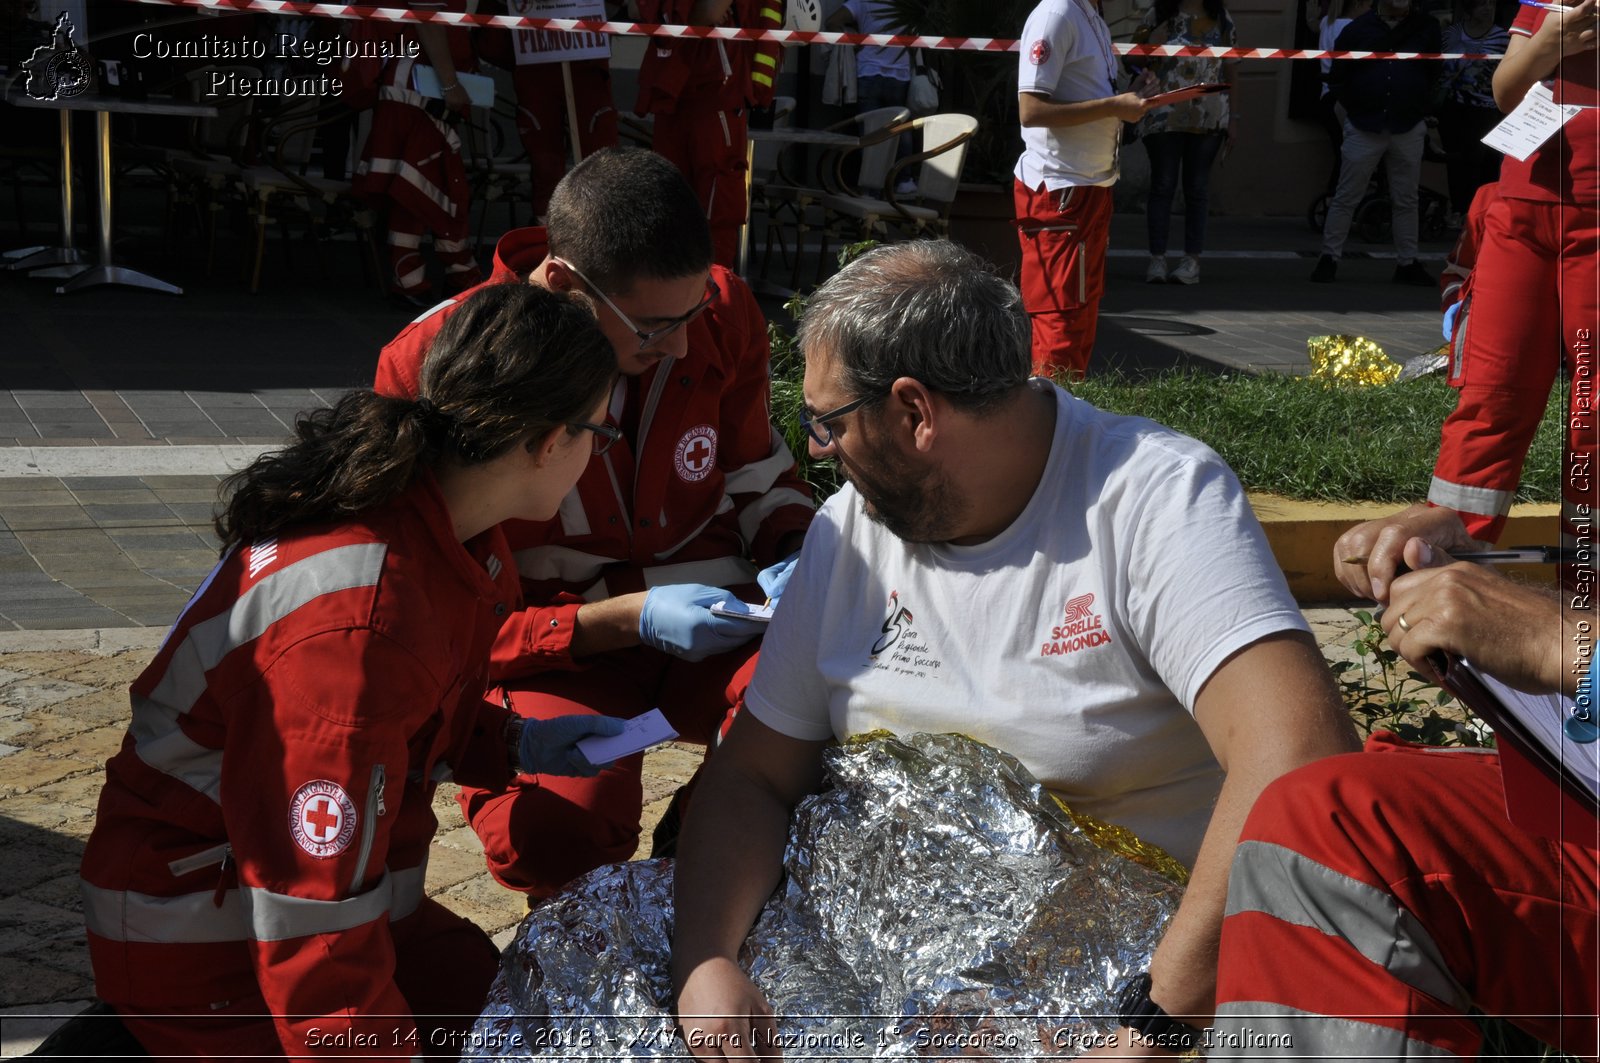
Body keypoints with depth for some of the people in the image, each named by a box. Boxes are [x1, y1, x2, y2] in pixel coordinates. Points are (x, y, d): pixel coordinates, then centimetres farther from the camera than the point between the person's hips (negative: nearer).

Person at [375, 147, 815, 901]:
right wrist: (628, 620, -23)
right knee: (557, 825, -37)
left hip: (711, 615, 3)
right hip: (552, 648, -3)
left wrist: (794, 551, -7)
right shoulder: (432, 366, -15)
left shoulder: (722, 313, -3)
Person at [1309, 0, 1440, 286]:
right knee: (1345, 197, 0)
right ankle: (1329, 258, 7)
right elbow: (1338, 77, 8)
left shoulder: (1426, 27, 4)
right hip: (1364, 128, -1)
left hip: (1408, 130, 1)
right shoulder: (1357, 30, 1)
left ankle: (1407, 263, 15)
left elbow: (1434, 72, 12)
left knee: (1406, 200, 8)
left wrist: (1421, 107, 6)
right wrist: (1355, 108, 4)